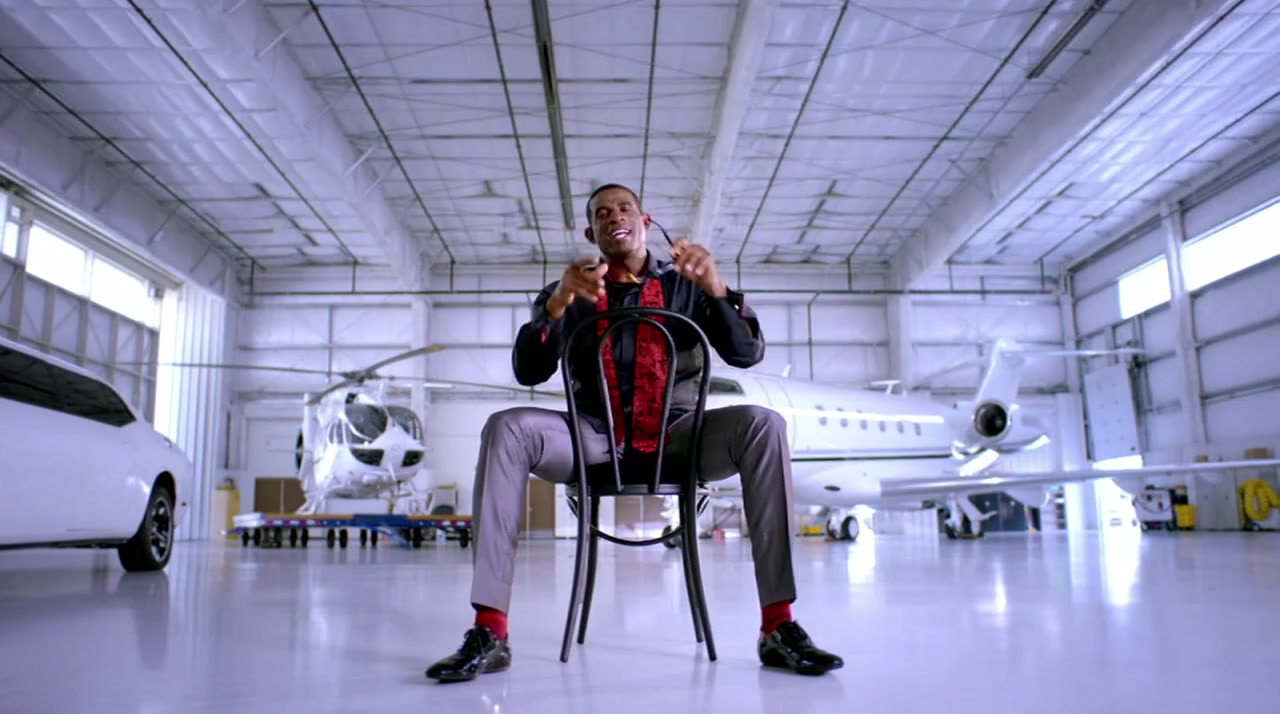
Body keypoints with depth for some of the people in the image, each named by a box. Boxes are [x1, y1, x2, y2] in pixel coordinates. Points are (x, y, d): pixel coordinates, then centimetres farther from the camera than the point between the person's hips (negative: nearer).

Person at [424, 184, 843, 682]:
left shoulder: (685, 286, 9)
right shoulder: (566, 294, 9)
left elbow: (748, 354, -2)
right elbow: (528, 373, -4)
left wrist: (715, 287, -19)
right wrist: (558, 302, -21)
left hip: (676, 436, 0)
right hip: (594, 438, 0)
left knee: (761, 424, -27)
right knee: (506, 428, -26)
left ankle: (778, 627, -27)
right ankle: (489, 634, -29)